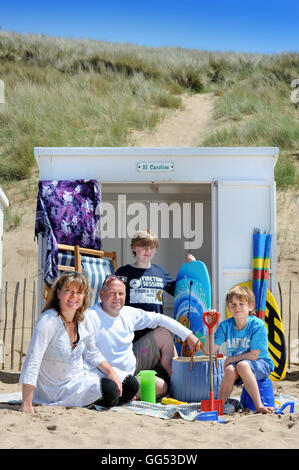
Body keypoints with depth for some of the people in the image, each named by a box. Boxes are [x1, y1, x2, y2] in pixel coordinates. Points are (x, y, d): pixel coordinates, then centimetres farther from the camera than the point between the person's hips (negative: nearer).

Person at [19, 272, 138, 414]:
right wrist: (27, 406, -34)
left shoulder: (81, 321, 2)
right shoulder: (48, 321, -22)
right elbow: (32, 363, -28)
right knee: (109, 390, -27)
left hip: (81, 377, 8)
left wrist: (111, 373, -1)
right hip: (58, 390, -8)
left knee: (131, 384, 0)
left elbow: (93, 354, 17)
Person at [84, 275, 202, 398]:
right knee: (161, 387, -25)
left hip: (134, 367, 8)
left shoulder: (128, 313, 2)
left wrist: (188, 335, 3)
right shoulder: (91, 318, -20)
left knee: (165, 331, 7)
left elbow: (159, 319, 10)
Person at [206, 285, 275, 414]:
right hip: (234, 363, 3)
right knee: (230, 370, -32)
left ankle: (259, 406, -31)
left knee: (242, 365, -36)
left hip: (261, 364, -3)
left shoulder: (258, 325, -15)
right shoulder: (225, 325, -3)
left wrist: (230, 359, -11)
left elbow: (253, 355, -16)